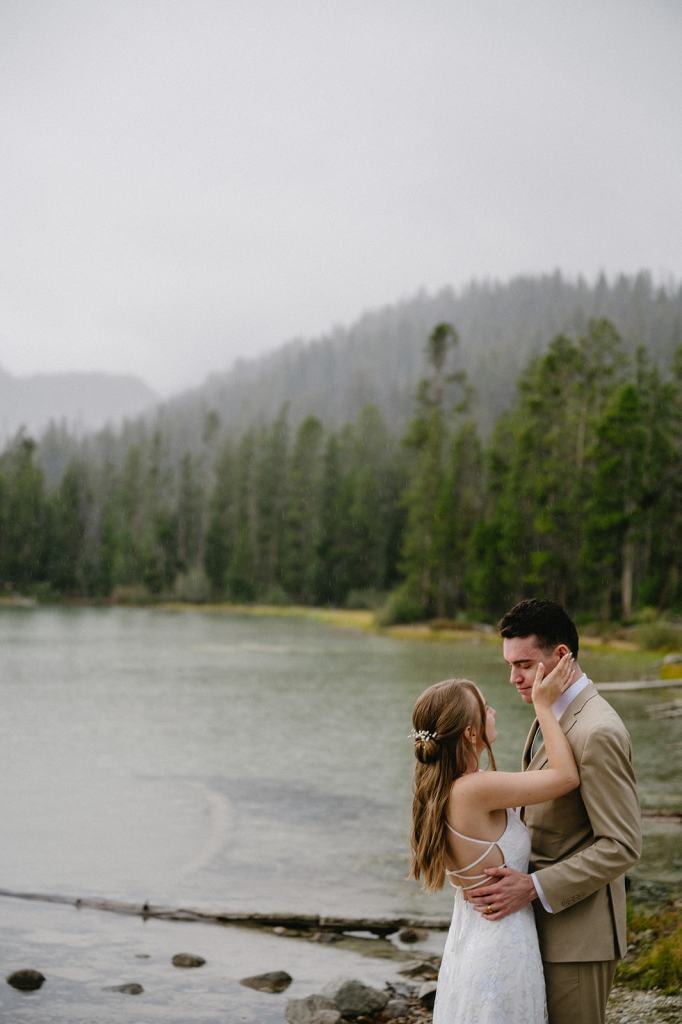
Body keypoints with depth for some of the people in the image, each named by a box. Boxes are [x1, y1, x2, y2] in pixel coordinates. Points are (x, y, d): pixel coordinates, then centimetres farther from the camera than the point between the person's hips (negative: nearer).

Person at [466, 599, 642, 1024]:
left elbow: (622, 845, -22)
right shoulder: (550, 717, 10)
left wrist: (533, 888, -24)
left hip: (578, 929, -9)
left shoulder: (596, 733, -21)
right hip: (547, 919, 9)